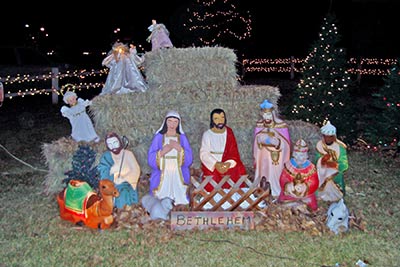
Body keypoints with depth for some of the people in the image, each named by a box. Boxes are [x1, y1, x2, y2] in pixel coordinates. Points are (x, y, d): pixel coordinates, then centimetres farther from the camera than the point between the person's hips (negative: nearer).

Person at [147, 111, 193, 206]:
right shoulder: (158, 137, 7)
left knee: (180, 203, -8)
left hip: (179, 177, 1)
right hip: (162, 177, -1)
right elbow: (151, 159, -1)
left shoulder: (182, 138, 10)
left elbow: (189, 159, 1)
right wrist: (162, 151, -15)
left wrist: (179, 148, -12)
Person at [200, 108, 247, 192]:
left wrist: (228, 163, -17)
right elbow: (204, 154, -6)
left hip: (227, 164, 2)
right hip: (211, 165, -2)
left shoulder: (229, 133, 7)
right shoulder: (207, 134, 1)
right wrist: (216, 164, -21)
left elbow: (234, 152, 2)